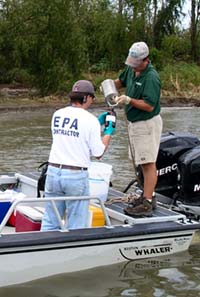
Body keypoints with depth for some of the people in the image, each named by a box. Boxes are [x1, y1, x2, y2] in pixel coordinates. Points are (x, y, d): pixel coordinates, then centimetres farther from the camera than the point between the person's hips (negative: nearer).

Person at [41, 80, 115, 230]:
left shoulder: (57, 115, 7)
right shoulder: (90, 120, -8)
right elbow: (98, 153, -5)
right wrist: (108, 133, 11)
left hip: (53, 171, 5)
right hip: (77, 176, -5)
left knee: (50, 223, 11)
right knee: (76, 227, 5)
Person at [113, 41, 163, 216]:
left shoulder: (151, 77, -20)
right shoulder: (131, 70, 7)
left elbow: (149, 106, -23)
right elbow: (121, 81, 27)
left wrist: (129, 100, -28)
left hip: (147, 124, -9)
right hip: (134, 123, 9)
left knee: (148, 163, -9)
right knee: (144, 163, 15)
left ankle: (147, 203, -10)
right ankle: (149, 196, 24)